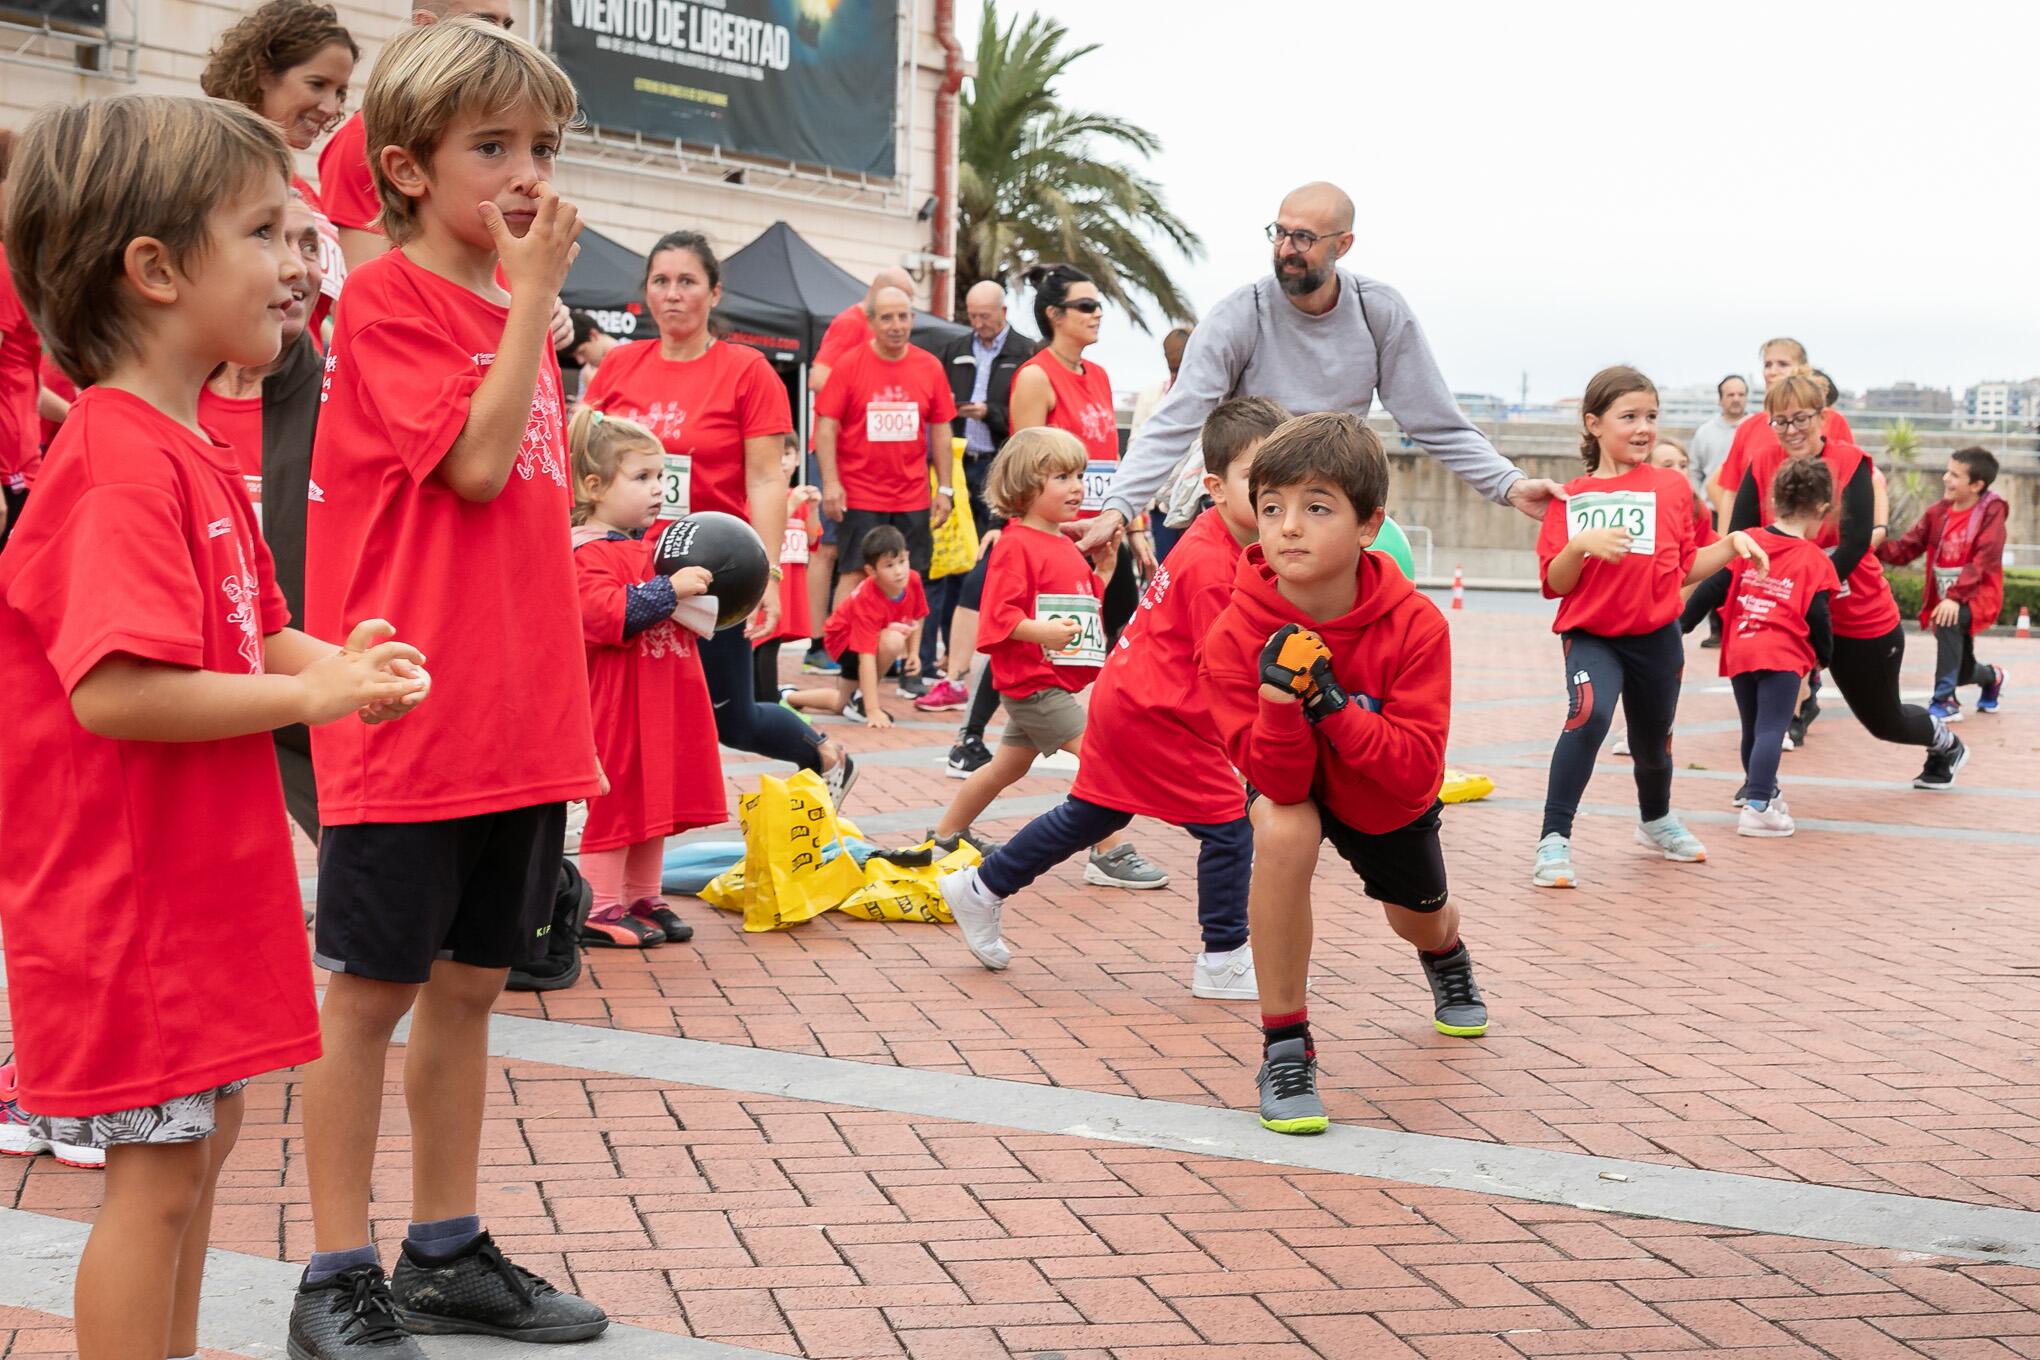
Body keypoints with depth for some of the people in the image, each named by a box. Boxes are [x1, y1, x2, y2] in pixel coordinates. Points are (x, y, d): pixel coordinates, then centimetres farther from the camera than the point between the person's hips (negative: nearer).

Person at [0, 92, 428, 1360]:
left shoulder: (195, 450, 11)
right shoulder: (126, 465, -21)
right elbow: (113, 689, -30)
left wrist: (325, 657, -3)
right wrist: (307, 693, -21)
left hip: (206, 867, 10)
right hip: (136, 883, -10)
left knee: (201, 1133, 19)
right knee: (160, 1166, -1)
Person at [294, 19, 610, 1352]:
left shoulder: (518, 309, 14)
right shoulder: (386, 300, -9)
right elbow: (477, 460, -20)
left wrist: (566, 698, 16)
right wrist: (536, 293, -15)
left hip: (520, 722, 7)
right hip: (410, 721, -7)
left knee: (471, 981, 15)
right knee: (372, 990, 2)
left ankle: (447, 1251, 26)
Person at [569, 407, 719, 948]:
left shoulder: (650, 546, 15)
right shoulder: (587, 553, -15)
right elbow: (603, 613, -30)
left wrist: (699, 594, 11)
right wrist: (670, 590, -29)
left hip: (661, 698, 9)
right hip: (616, 703, -9)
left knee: (657, 798, 14)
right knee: (616, 801, -4)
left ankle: (643, 899, 24)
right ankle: (601, 910, 3)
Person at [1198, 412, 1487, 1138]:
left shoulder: (1414, 624, -34)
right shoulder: (1235, 637, -33)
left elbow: (1418, 771, -35)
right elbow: (1277, 783, -32)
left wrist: (1330, 703, -46)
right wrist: (1278, 701, -50)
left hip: (1389, 798, 2)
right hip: (1295, 783, -2)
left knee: (1418, 918, 23)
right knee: (1282, 833, -36)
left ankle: (1446, 952, 67)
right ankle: (1284, 1046, -21)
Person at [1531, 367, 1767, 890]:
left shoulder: (1672, 487, 3)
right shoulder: (1571, 498, -2)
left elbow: (1684, 569, 10)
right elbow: (1554, 584, -6)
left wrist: (1732, 544, -3)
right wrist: (1580, 545, -23)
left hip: (1656, 637, 3)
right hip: (1592, 635, -3)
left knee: (1652, 742, 17)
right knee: (1589, 713, -29)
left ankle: (1656, 821, 50)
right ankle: (1554, 841, -22)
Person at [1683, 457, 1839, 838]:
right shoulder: (1815, 561, -2)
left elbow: (1712, 590, 7)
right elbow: (1817, 618, -4)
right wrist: (1824, 656, 12)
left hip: (1738, 653, 5)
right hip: (1782, 656, -5)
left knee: (1754, 729, 20)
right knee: (1771, 731, -9)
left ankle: (1758, 789, 39)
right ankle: (1757, 806, -20)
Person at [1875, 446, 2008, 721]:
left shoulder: (1992, 512, -12)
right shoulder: (1938, 512, 2)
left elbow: (1983, 561, -22)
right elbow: (1905, 549, -3)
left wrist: (1955, 597, -31)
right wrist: (1876, 547, -23)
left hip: (1978, 595, -5)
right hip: (1944, 597, 5)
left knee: (1949, 621, -36)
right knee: (1960, 672, 14)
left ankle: (1945, 701, -28)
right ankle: (1992, 677, 53)